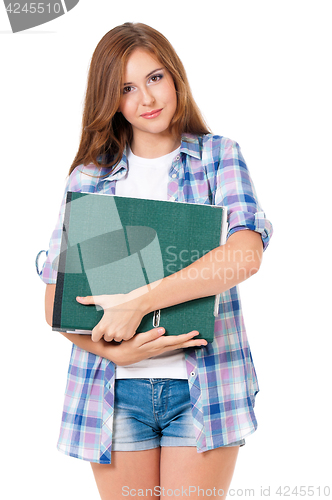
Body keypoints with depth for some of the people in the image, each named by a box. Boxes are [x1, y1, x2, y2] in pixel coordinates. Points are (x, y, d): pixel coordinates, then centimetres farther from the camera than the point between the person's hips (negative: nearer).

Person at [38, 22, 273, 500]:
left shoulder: (218, 155, 3)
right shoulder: (88, 177, 7)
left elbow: (245, 255, -15)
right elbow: (56, 297, 4)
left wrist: (139, 301, -21)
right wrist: (114, 351, -13)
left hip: (204, 383, -1)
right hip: (115, 390, 2)